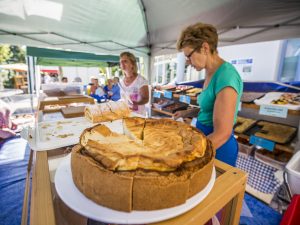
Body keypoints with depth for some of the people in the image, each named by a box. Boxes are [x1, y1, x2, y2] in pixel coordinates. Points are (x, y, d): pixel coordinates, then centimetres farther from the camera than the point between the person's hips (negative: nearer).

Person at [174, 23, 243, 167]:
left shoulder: (225, 76, -24)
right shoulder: (211, 73, 3)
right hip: (205, 139, 8)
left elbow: (222, 134, -26)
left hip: (217, 148, -8)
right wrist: (187, 113, 9)